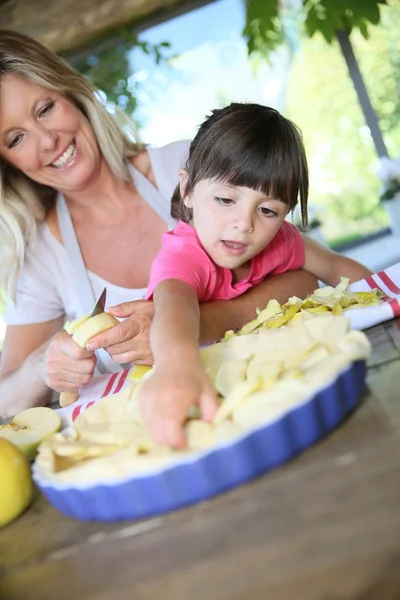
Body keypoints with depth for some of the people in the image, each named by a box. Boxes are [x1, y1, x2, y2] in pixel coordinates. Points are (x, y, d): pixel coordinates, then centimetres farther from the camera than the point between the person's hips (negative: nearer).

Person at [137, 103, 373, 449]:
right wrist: (178, 362, -75)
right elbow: (174, 301, -53)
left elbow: (335, 267, 9)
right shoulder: (181, 256, -29)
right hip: (206, 372, -3)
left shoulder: (278, 240, -9)